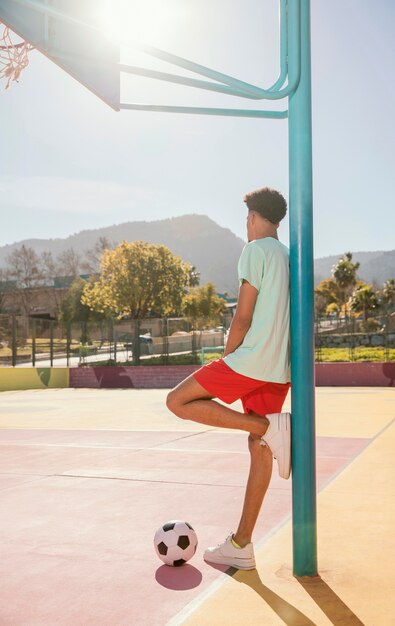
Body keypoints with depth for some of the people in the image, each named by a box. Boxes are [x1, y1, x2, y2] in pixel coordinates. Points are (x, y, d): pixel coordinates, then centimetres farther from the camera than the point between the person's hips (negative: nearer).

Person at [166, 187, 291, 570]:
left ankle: (269, 426, -13)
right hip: (280, 369, 9)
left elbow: (243, 316, -13)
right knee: (258, 449, 8)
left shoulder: (256, 250, -7)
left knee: (178, 402, -2)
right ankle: (241, 546, 12)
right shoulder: (290, 257, 19)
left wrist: (226, 360, -1)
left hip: (251, 361, -9)